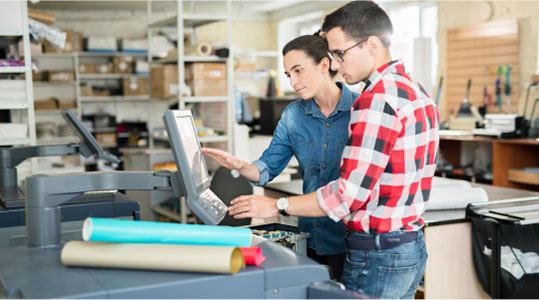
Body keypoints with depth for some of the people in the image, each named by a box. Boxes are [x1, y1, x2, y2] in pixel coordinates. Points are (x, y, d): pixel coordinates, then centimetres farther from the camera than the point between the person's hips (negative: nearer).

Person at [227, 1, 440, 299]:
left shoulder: (377, 100, -21)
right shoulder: (416, 91, 11)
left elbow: (349, 193, -23)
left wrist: (276, 206, -13)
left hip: (377, 254, -10)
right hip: (412, 246, 10)